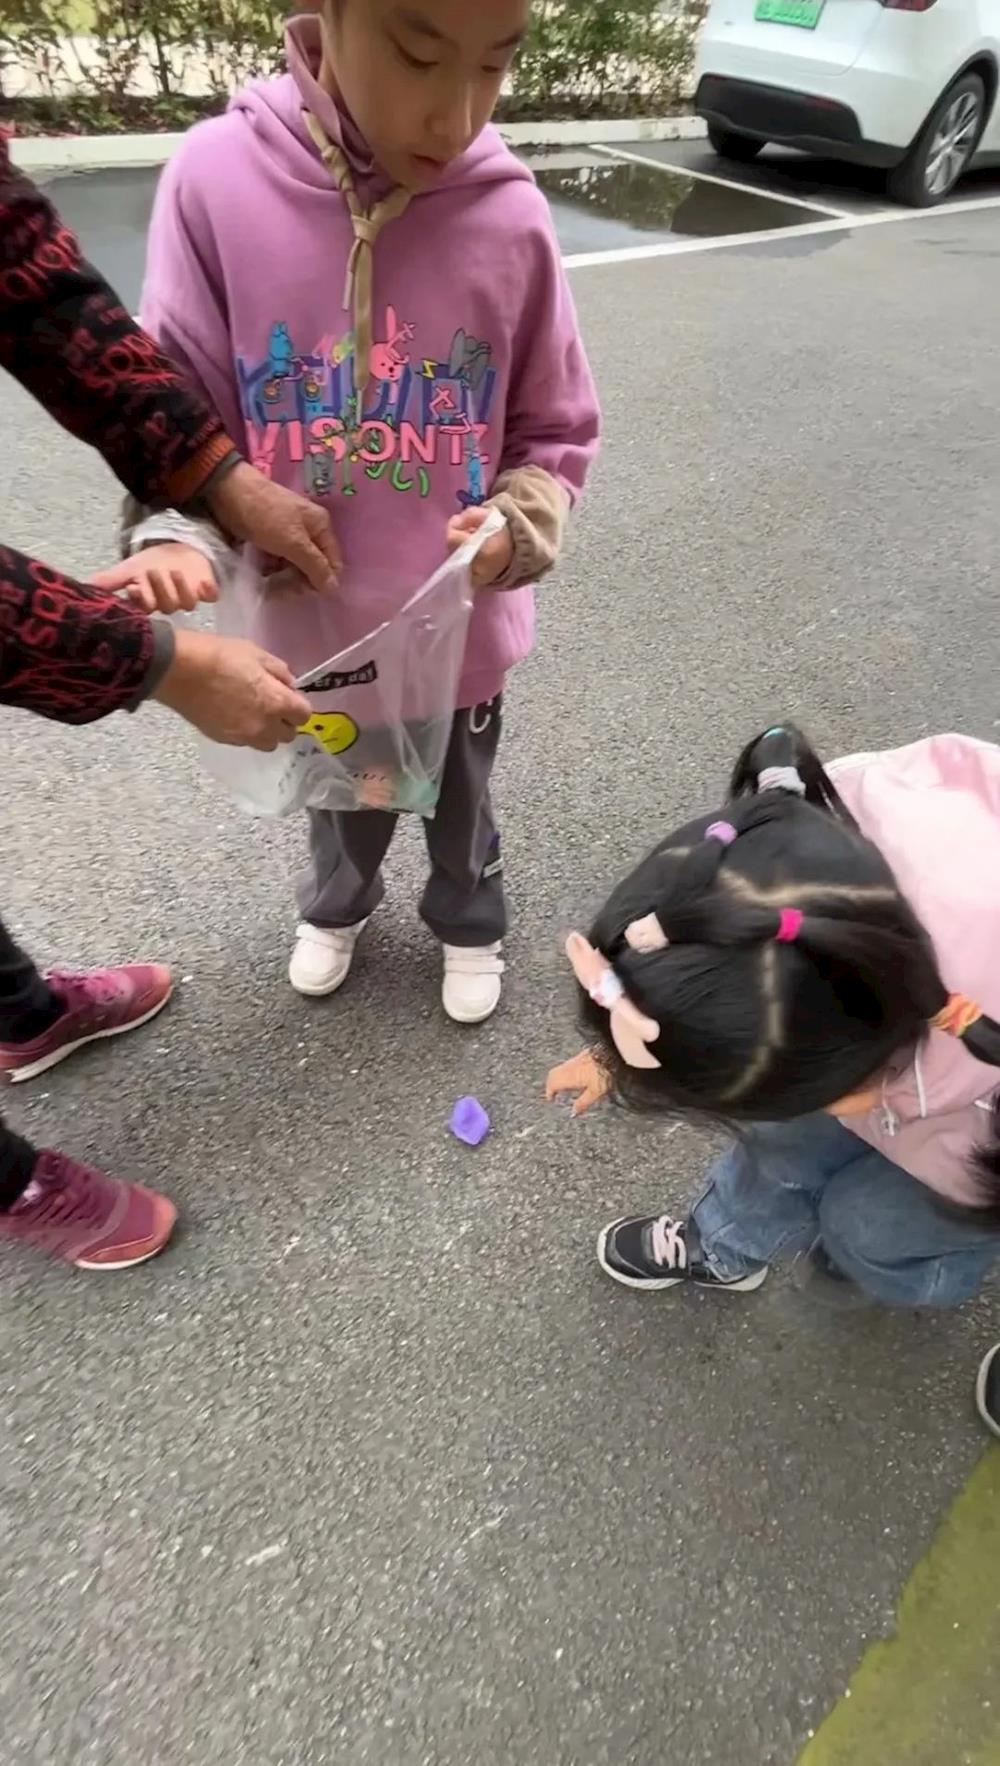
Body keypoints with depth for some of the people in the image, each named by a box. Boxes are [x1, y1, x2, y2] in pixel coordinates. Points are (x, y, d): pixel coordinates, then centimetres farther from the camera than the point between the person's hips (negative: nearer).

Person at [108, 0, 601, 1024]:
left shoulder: (510, 215, -12)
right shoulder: (216, 179, -13)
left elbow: (557, 436, -3)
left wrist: (515, 530, -21)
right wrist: (177, 537, -26)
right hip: (313, 624, 1)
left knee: (461, 808, 23)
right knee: (340, 805, 25)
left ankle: (469, 922, 56)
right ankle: (337, 906, 60)